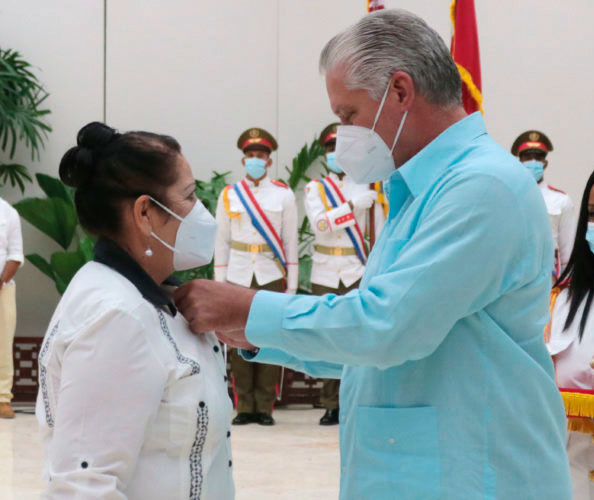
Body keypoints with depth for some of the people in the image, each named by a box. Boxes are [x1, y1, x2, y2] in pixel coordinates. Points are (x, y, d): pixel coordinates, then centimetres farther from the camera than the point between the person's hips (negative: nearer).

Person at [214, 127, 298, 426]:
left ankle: (265, 407, 5)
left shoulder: (283, 195, 6)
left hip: (272, 276, -1)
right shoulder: (229, 195, 8)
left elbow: (291, 241, 6)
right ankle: (244, 407, 6)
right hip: (238, 276, 1)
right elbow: (221, 241, 10)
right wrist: (219, 283, 5)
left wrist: (291, 285, 2)